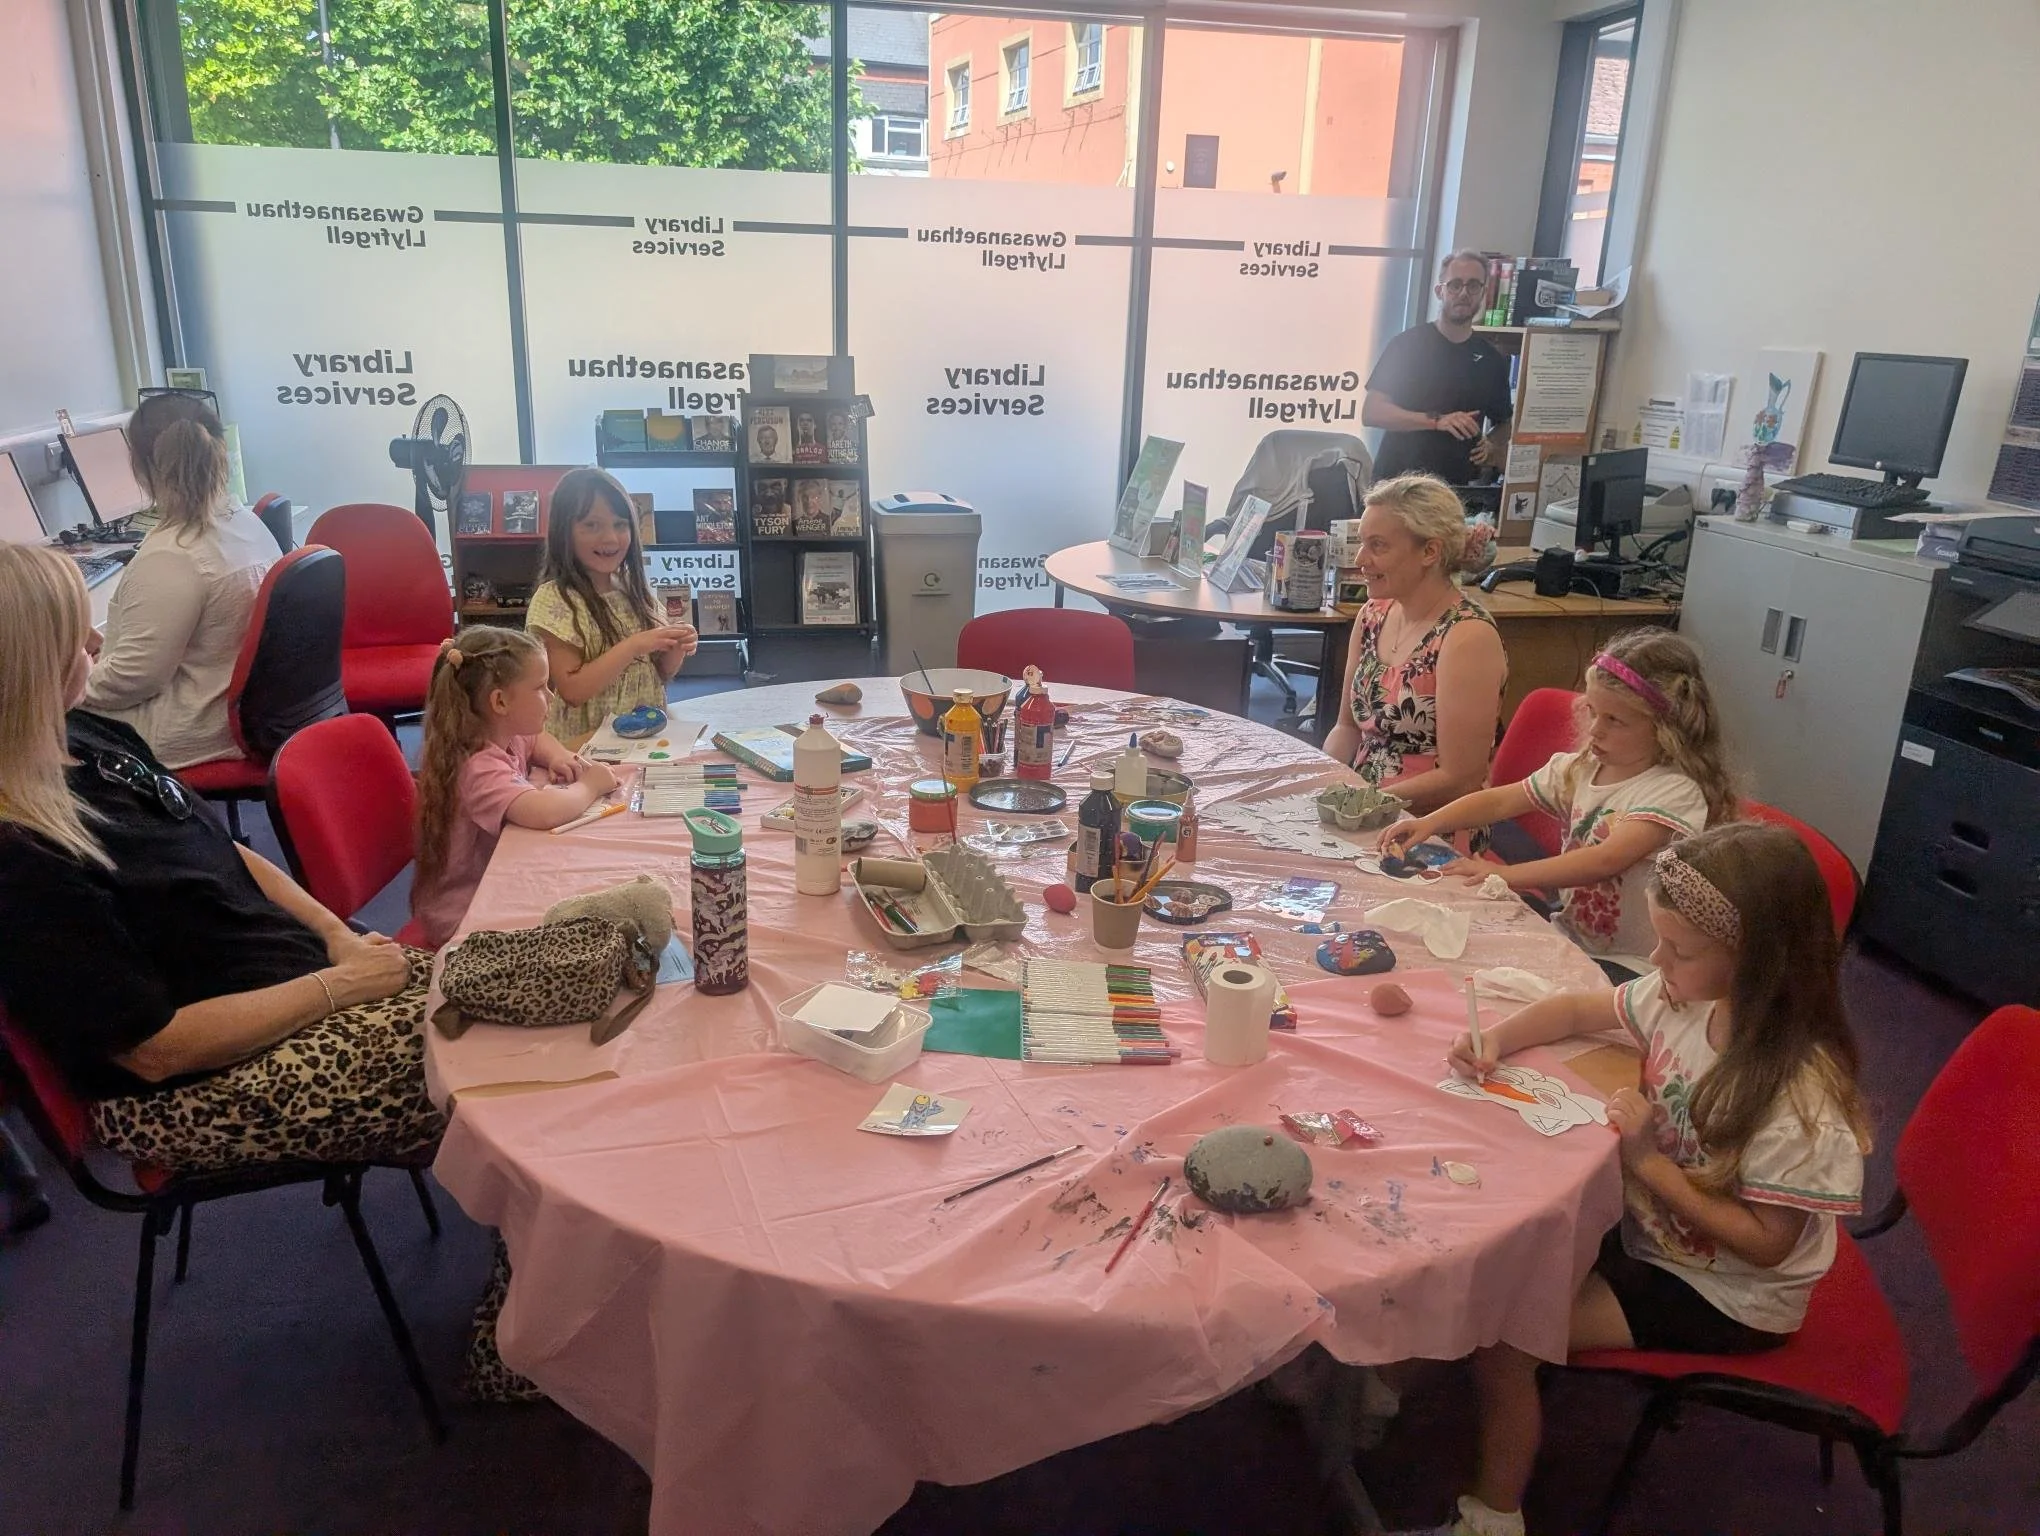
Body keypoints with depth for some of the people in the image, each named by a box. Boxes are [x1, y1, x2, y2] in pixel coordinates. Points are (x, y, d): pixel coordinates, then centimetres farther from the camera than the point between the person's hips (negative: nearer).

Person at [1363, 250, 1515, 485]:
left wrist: (1493, 447, -1)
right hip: (1397, 481, -3)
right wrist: (1436, 420, -18)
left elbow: (1503, 423, 22)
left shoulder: (1492, 358, 10)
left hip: (1457, 486, 3)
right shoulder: (1409, 343, 0)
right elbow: (1371, 412, -9)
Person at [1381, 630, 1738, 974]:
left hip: (1628, 965, -6)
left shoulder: (1677, 791, -17)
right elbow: (1500, 801, 4)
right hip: (1569, 935, 6)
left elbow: (1607, 859, -29)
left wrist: (1506, 875, -31)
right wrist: (1428, 824, -11)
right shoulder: (1580, 768, 4)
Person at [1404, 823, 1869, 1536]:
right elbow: (1578, 1009, 3)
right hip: (1649, 1227, 7)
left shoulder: (1799, 1091, -31)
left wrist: (1649, 1161, -26)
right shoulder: (1688, 994, -13)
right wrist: (1496, 1041, -14)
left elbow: (1766, 1242, -22)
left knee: (1500, 1330, -12)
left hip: (1726, 1296, -7)